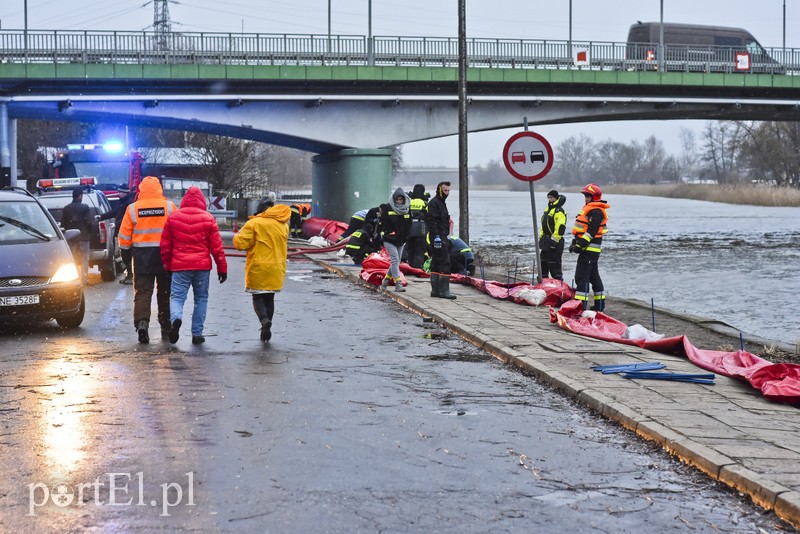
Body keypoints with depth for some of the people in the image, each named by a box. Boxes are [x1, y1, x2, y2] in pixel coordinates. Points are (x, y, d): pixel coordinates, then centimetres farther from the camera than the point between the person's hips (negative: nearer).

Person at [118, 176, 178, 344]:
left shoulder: (133, 209, -2)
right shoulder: (169, 206, -4)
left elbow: (124, 236, 0)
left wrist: (127, 249, 17)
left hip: (141, 255, 0)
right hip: (165, 254, 0)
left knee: (142, 291, 3)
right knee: (165, 292, 12)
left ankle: (142, 322, -18)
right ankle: (166, 328, 18)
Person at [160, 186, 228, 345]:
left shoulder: (173, 218, 4)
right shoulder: (208, 219, 1)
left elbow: (165, 244, 8)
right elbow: (216, 246, 2)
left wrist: (167, 265, 18)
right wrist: (222, 268, 8)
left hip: (179, 266, 0)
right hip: (202, 266, 0)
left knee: (177, 296, 2)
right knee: (201, 299, 11)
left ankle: (176, 319, -28)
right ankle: (197, 333, 9)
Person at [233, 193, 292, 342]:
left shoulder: (254, 223, -12)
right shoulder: (283, 225, 6)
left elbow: (240, 243, -14)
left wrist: (238, 236, 6)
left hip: (258, 268, -4)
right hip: (276, 268, 4)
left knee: (257, 298, 5)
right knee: (269, 298, 15)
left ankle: (264, 319, -21)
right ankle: (266, 330, 15)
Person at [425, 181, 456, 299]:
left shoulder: (441, 203, 22)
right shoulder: (434, 203, -12)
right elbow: (431, 221, -20)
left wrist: (446, 238, 27)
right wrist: (436, 235, -25)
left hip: (442, 237, 11)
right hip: (438, 238, -11)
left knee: (436, 265, 11)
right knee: (445, 263, -13)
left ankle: (435, 290, 15)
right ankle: (444, 291, -13)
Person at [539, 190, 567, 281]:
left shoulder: (559, 211, -15)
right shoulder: (548, 209, 17)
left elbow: (560, 228, -23)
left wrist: (554, 241, -24)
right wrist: (541, 238, 22)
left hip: (554, 243, -10)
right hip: (545, 241, 10)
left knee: (554, 266, -8)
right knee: (543, 263, 16)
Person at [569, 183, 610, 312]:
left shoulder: (596, 211, -15)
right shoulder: (588, 209, 19)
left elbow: (591, 231, -23)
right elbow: (582, 229, 24)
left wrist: (580, 244, -25)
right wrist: (575, 242, 18)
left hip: (590, 248, -11)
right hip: (588, 248, 11)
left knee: (581, 276, -13)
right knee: (593, 276, 15)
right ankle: (600, 304, 22)